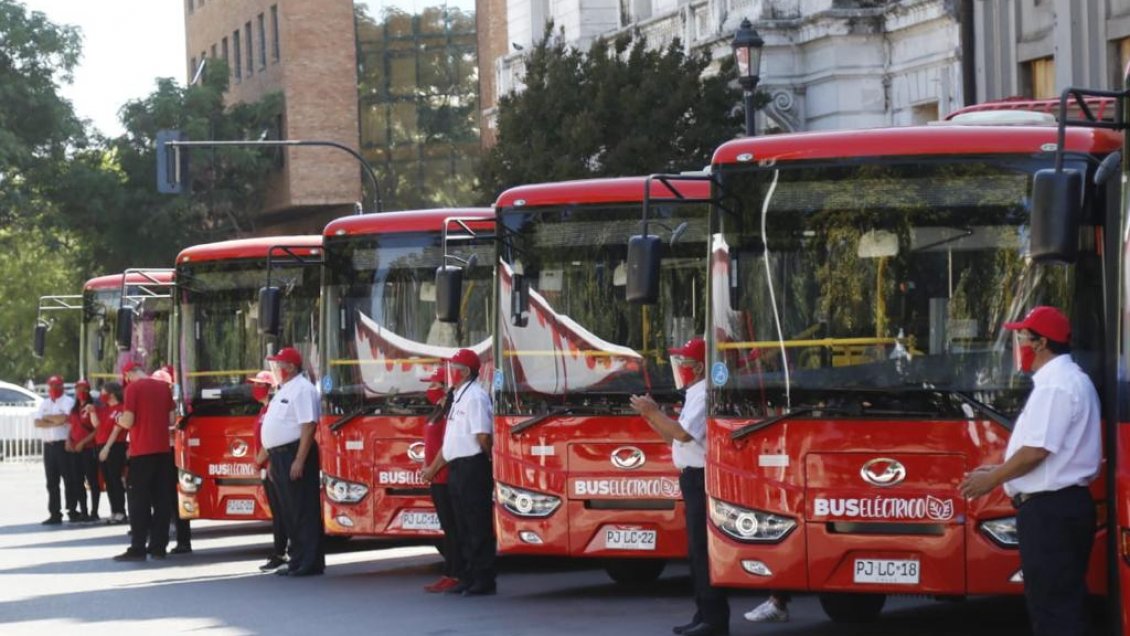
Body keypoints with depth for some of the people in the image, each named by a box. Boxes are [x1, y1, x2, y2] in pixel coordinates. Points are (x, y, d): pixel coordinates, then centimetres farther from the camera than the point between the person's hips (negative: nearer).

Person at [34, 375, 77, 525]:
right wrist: (54, 422, -10)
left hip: (63, 444, -6)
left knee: (68, 479, -4)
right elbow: (37, 423, 4)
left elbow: (63, 418, -16)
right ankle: (55, 514, 6)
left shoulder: (68, 401, 0)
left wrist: (47, 418, -2)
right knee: (52, 481, 5)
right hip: (48, 445, 6)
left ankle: (72, 511, 2)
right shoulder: (44, 404, 16)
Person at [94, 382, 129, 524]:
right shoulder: (104, 408, 15)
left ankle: (120, 513, -7)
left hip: (115, 447, -9)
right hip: (102, 447, 9)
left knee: (115, 480, -9)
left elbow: (116, 430, -14)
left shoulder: (120, 409, -11)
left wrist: (107, 448, -16)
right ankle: (114, 512, 14)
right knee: (108, 480, 9)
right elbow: (96, 424, 12)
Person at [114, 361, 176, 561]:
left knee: (139, 500, -2)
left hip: (142, 451, -5)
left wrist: (119, 419, 9)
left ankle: (138, 548, -5)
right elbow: (171, 419, 11)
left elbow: (128, 421, -12)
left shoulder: (133, 388, -8)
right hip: (163, 449, 5)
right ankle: (158, 546, 10)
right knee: (162, 499, 8)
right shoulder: (163, 387, 8)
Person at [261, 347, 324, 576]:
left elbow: (308, 426, -20)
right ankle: (298, 560, 18)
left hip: (295, 454, -10)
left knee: (303, 511, -7)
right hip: (281, 455, 10)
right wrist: (274, 460, 20)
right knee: (289, 512, 13)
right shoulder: (284, 390, 19)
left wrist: (300, 460, -25)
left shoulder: (302, 389, -12)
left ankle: (309, 563, -5)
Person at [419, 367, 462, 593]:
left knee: (451, 527, -7)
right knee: (448, 528, 12)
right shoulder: (439, 410, 17)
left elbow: (447, 445, -18)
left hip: (446, 478, -10)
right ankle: (450, 574, 16)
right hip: (437, 479, 10)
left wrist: (432, 469, -12)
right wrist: (426, 467, 12)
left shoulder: (450, 411, -14)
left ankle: (454, 575, -6)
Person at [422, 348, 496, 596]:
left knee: (478, 527, -6)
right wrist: (433, 469, 25)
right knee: (463, 527, 12)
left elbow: (483, 437, -19)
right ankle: (469, 578, 17)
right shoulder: (458, 398, 17)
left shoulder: (475, 397, -13)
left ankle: (484, 581, -4)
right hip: (457, 469, 10)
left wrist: (491, 461, -7)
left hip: (473, 468, -10)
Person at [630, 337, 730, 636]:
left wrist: (653, 412, -17)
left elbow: (684, 434, -26)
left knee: (703, 549, -9)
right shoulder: (695, 395, 18)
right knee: (698, 550, 13)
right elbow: (675, 437, 19)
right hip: (695, 478, 10)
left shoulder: (704, 395, -13)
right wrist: (652, 417, 10)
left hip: (702, 479, -10)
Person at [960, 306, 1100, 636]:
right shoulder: (1068, 379, 18)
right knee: (1062, 600, 13)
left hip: (1050, 509, -11)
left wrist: (992, 480, -9)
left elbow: (1036, 451, -22)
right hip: (1063, 504, 11)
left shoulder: (1055, 385, -17)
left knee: (1051, 602, -9)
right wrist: (1000, 470, 20)